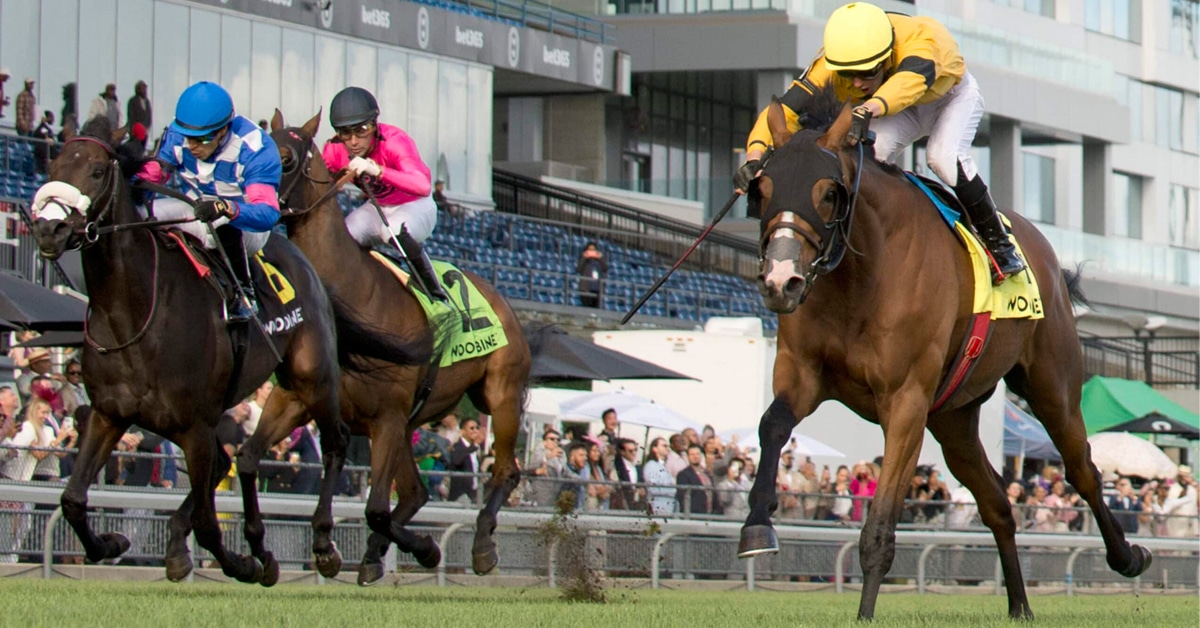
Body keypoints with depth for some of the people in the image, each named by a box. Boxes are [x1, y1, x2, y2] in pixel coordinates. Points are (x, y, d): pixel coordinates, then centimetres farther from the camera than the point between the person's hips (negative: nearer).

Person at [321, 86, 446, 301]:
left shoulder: (394, 141, -32)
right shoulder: (335, 150, -16)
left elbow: (424, 186, -47)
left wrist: (377, 171, -57)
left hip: (414, 206, -5)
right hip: (377, 208, 5)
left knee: (394, 231, -37)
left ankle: (438, 296, -24)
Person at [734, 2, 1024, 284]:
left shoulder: (921, 41, -44)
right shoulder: (828, 67, -33)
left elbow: (909, 82, -65)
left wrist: (868, 110, -84)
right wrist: (755, 158, -60)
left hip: (952, 96, -3)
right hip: (904, 112, 3)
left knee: (944, 157, -30)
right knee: (869, 153, -26)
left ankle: (1000, 244, -11)